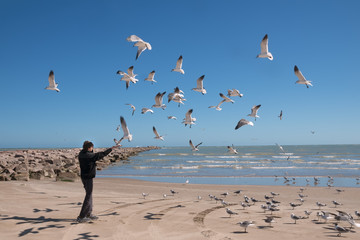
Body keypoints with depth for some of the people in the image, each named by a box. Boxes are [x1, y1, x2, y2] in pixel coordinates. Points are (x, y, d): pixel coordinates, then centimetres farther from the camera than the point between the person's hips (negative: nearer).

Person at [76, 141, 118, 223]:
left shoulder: (81, 153, 0)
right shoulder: (89, 156, -23)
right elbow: (102, 154, -15)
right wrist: (111, 148, -6)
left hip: (84, 176, 9)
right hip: (88, 178, -9)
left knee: (89, 195, 19)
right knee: (88, 196, -1)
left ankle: (89, 214, 29)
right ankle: (81, 217, 2)